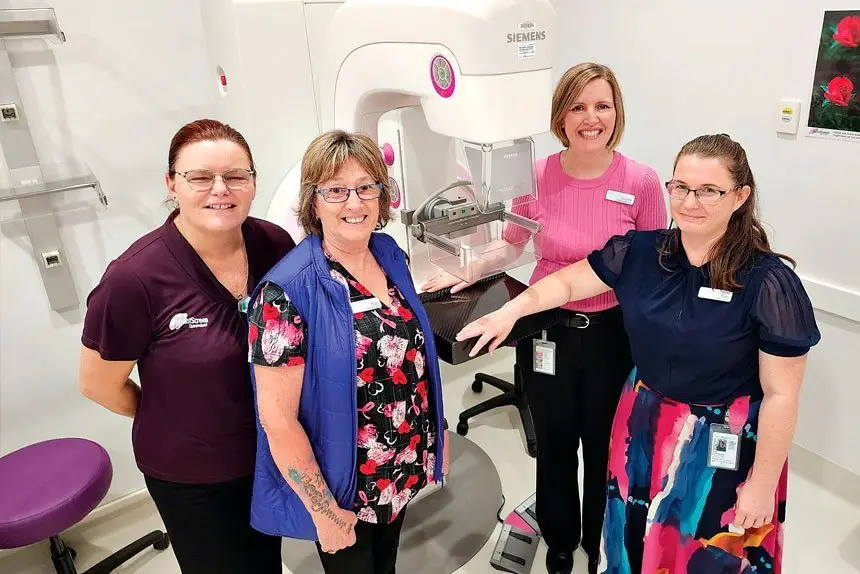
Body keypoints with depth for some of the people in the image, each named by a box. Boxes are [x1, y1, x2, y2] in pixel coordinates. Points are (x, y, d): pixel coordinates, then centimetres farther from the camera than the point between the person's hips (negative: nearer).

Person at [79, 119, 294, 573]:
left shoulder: (277, 245, -13)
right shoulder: (135, 278, -26)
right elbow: (100, 384, -10)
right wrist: (175, 420, 2)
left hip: (275, 452, 4)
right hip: (191, 476, -3)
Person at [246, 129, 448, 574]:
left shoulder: (390, 254, -5)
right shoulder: (286, 292, -25)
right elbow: (277, 417, -22)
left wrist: (438, 431, 12)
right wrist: (324, 511, -16)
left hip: (404, 470, 6)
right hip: (343, 488, -6)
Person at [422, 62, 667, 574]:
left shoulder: (642, 182, -11)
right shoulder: (536, 177, -9)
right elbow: (511, 246, 6)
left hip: (612, 334, -1)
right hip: (546, 330, 1)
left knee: (604, 446, 19)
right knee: (555, 445, 19)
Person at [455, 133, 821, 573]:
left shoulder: (768, 283, -20)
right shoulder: (639, 251, -10)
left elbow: (781, 394, -15)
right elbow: (567, 282, -1)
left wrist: (763, 483, -10)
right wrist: (510, 311, -17)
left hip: (725, 444, -3)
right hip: (643, 426, 4)